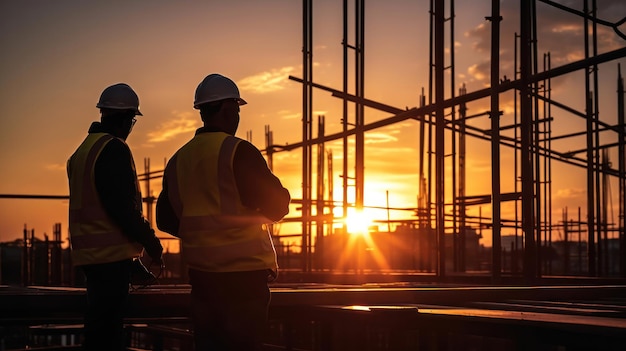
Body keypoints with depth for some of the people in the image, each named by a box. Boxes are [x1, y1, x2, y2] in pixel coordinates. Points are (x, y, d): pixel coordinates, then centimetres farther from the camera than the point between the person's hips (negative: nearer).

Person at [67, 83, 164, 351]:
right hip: (112, 254, -10)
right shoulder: (114, 149, -13)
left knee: (99, 328, 15)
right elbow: (123, 207, -20)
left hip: (88, 252, 10)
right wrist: (150, 241, -8)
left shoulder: (83, 150, 17)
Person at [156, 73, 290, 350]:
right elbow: (277, 205, -13)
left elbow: (165, 219, 13)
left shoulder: (178, 159, 8)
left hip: (201, 271, 6)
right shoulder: (238, 151, -12)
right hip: (243, 271, -6)